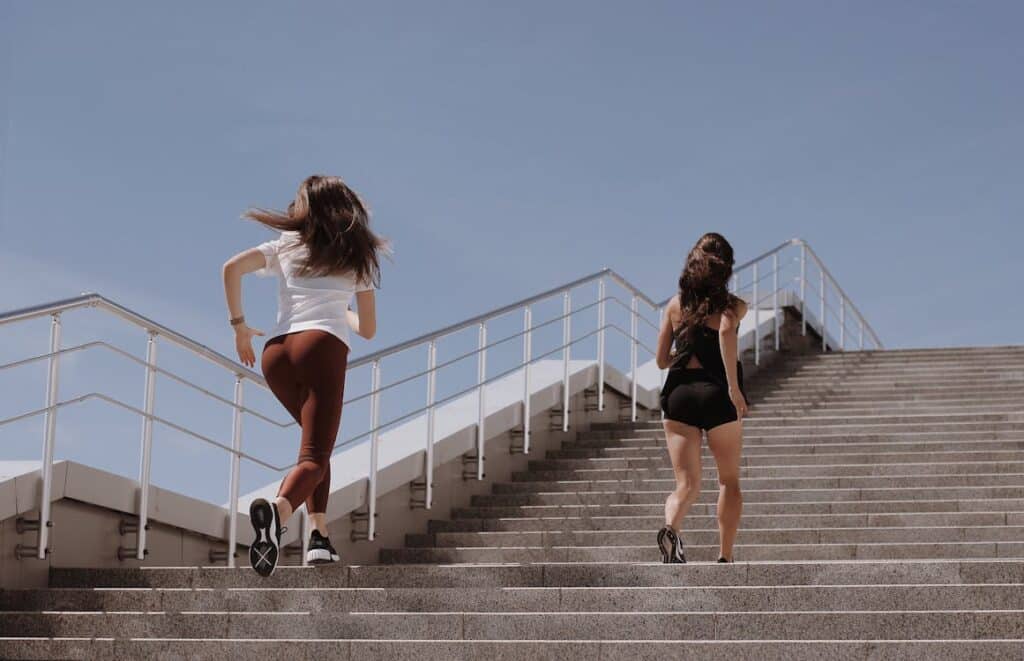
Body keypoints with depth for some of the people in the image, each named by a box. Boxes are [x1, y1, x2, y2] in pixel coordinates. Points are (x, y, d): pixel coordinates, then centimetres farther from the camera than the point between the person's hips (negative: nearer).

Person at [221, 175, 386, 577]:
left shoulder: (286, 245, 22)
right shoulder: (358, 255, 21)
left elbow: (231, 268, 4)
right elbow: (368, 330, 23)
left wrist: (239, 325, 13)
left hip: (276, 352, 4)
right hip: (323, 347, -3)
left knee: (317, 439, 25)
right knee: (315, 457, -14)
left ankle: (319, 534, 10)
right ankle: (277, 509, -47)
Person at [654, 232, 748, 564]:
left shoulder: (675, 304, 10)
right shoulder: (732, 305, 0)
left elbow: (662, 359, 11)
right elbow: (727, 330, -24)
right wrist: (734, 386, -24)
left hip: (678, 394, 2)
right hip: (717, 395, -2)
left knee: (687, 483, 0)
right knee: (729, 481, 16)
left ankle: (670, 528, -31)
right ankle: (725, 557, 13)